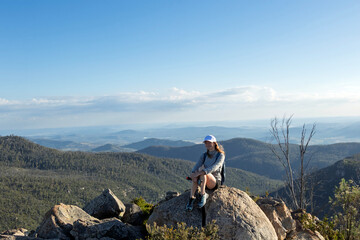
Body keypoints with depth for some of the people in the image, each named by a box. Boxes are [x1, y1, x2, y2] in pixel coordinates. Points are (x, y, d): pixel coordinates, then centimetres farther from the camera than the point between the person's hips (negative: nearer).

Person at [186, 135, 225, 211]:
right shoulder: (204, 155, 6)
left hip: (215, 182, -4)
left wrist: (199, 173, -36)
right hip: (204, 182, 4)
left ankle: (203, 195, -29)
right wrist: (193, 174, -30)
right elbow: (196, 167, -6)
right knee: (195, 177, -31)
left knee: (202, 172, -34)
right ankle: (192, 198, -31)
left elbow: (214, 168, -25)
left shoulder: (220, 155, -9)